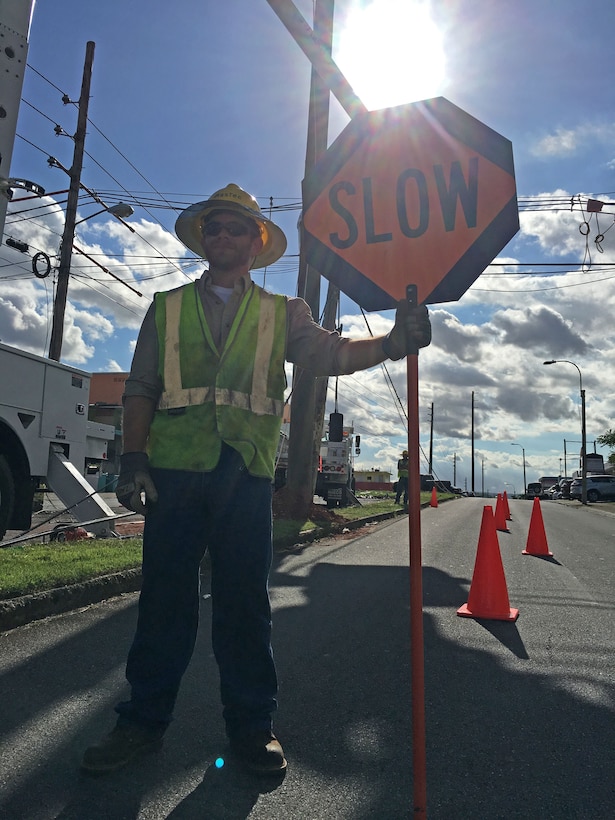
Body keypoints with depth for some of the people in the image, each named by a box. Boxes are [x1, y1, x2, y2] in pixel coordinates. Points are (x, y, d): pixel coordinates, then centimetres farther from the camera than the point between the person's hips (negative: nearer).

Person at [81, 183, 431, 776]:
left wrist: (391, 342, -22)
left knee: (244, 602, 3)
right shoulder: (167, 307, 17)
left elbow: (330, 353, -3)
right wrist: (133, 459, -3)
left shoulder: (282, 313, 15)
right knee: (163, 598, 6)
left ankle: (251, 725, 18)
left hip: (245, 473, 0)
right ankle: (144, 720, 22)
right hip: (173, 468, 1)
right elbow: (140, 388, 10)